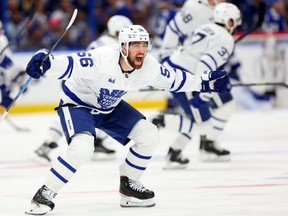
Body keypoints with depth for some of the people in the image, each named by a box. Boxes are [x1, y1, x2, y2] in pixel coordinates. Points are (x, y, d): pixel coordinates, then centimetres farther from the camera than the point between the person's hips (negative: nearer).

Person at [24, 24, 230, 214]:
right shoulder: (101, 59, -36)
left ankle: (128, 185, 17)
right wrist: (44, 63, -63)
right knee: (82, 147, -32)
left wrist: (205, 81, 5)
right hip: (77, 103, -7)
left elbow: (172, 79, 4)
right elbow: (68, 64, -44)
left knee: (149, 135, -2)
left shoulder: (149, 66, -15)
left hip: (110, 107, 7)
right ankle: (44, 195, -20)